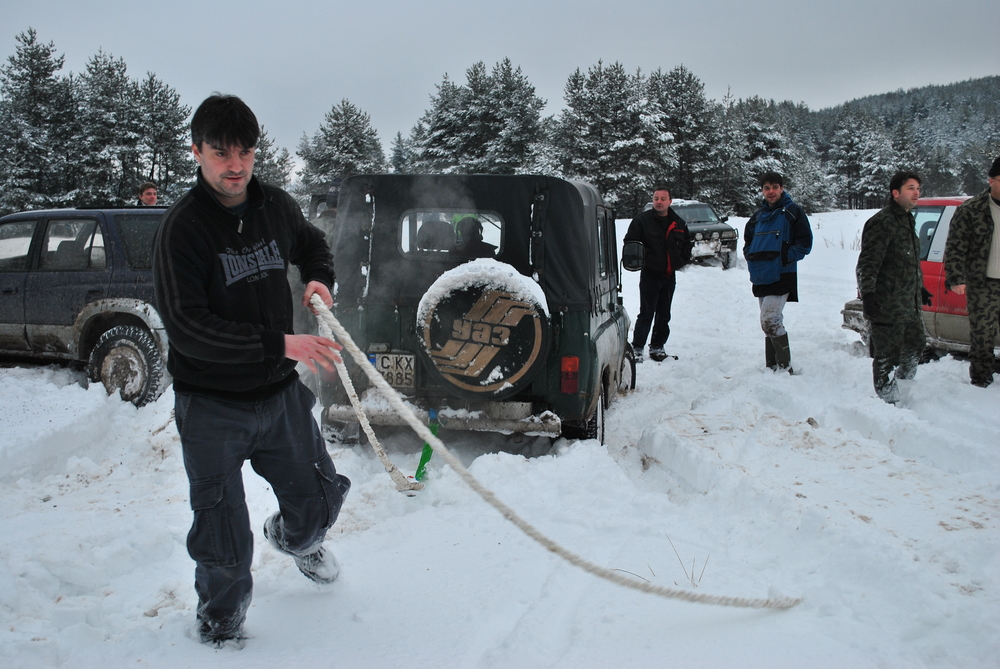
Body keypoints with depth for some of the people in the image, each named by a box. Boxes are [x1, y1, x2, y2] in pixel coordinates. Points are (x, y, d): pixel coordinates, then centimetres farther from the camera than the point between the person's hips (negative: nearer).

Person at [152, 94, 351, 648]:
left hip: (280, 394, 5)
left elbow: (311, 245, 25)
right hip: (212, 406, -4)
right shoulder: (182, 226, -15)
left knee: (318, 497, 16)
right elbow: (184, 326, -23)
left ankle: (293, 538, 53)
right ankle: (221, 618, 36)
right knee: (224, 538, 4)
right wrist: (279, 344, -29)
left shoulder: (277, 206, 1)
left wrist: (319, 278, 3)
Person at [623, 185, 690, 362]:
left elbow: (687, 245, 20)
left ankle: (657, 346, 22)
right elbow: (629, 242, -7)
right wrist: (641, 259, -15)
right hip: (650, 274, -5)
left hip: (669, 276, 5)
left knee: (664, 315, 11)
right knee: (646, 314, -6)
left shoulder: (679, 223, 8)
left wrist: (681, 260, 7)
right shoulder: (642, 220, -6)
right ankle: (637, 348, 1)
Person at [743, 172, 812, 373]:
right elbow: (748, 241, 27)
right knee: (773, 322, 12)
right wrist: (751, 257, 9)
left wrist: (784, 258, -15)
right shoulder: (758, 215, 15)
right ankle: (772, 367, 18)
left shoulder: (792, 212, -3)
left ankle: (785, 367, -5)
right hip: (760, 277, 7)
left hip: (781, 277, -7)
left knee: (769, 322, -15)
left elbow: (805, 243, -7)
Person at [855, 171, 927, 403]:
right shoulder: (882, 222, -14)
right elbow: (867, 263, -21)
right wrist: (867, 294, -29)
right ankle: (888, 400, 9)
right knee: (887, 356, -2)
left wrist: (919, 288, 31)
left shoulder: (907, 220, 17)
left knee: (915, 346, 20)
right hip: (887, 304, -10)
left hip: (909, 304, 10)